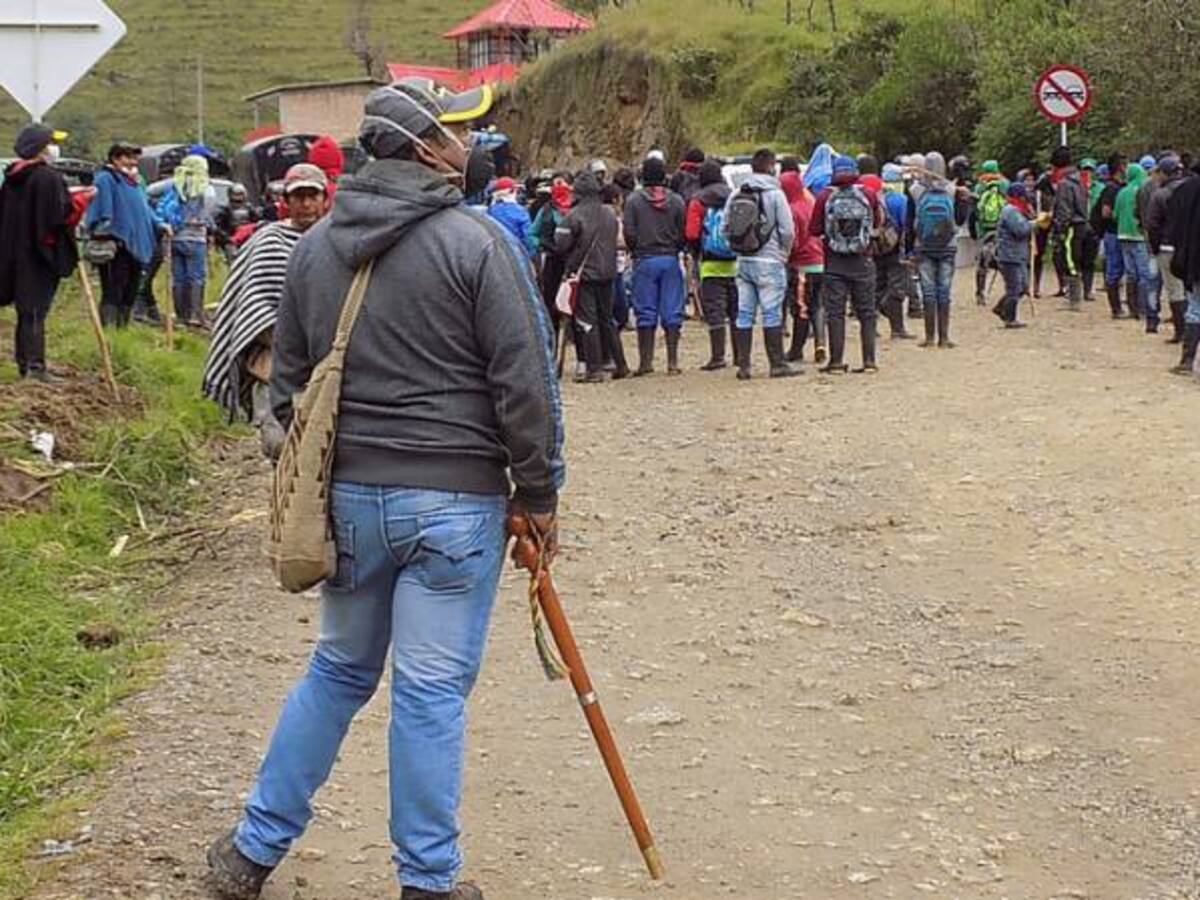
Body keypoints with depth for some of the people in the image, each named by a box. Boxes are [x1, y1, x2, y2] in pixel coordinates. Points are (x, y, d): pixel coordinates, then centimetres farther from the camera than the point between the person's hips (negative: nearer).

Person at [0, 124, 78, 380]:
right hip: (40, 253, -8)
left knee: (26, 308, 15)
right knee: (36, 309, -5)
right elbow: (60, 215, -20)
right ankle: (35, 364, -6)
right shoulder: (48, 177, -16)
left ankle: (24, 361, 20)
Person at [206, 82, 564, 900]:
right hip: (455, 499, -5)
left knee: (338, 671, 20)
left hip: (347, 494, 5)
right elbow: (526, 382, -11)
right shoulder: (478, 242, -10)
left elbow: (288, 380, 15)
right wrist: (540, 492, -2)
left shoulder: (315, 245, 8)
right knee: (432, 690, 2)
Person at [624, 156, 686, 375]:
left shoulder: (634, 200, -5)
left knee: (645, 313, 4)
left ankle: (646, 361, 3)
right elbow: (684, 232, 0)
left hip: (644, 260, -1)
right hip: (670, 260, 1)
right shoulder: (676, 200, -1)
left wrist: (636, 251, 11)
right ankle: (672, 361, 3)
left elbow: (629, 233, -6)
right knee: (672, 312, 4)